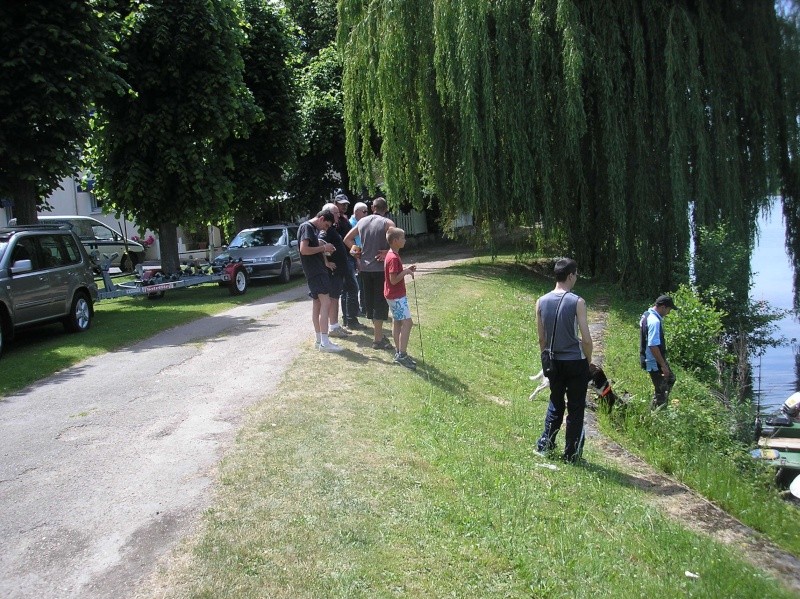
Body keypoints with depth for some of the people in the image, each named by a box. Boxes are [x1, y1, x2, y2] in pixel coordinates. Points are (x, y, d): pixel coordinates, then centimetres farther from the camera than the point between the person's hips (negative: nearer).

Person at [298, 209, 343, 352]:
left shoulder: (314, 229, 18)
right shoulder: (306, 227, -12)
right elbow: (304, 250, -23)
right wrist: (323, 248, -14)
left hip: (319, 269, 11)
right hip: (314, 271, -11)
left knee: (317, 303, 12)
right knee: (326, 303, -16)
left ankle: (319, 339, 18)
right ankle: (325, 342, -18)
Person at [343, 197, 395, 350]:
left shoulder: (362, 222, 7)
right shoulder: (387, 223, -9)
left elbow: (347, 239, 13)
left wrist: (357, 251, 10)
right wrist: (388, 252, -11)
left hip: (365, 267, 5)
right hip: (380, 268, -5)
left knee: (370, 302, 14)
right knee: (380, 303, 0)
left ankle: (378, 333, 26)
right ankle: (378, 340, 0)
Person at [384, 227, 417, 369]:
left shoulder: (392, 255, 10)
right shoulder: (394, 258, -22)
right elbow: (393, 280, -24)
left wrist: (407, 270, 7)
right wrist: (406, 272, -18)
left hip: (394, 295, 11)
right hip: (397, 296, -11)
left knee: (397, 322, 14)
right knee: (407, 322, -12)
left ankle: (399, 353, 20)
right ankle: (402, 355, -13)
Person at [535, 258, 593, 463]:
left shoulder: (541, 302, 0)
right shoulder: (577, 302, -14)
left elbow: (542, 339, 7)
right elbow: (586, 339, -13)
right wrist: (588, 362, 3)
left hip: (554, 362, 5)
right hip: (576, 362, -5)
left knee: (555, 404, 21)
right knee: (575, 409, 6)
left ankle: (545, 444, 24)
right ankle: (571, 454, 12)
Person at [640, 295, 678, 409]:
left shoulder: (647, 315, 5)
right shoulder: (654, 321, -27)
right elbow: (653, 346, -30)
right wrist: (663, 365, -23)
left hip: (654, 360, 10)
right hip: (655, 363, -10)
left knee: (670, 379, 24)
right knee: (661, 391, 2)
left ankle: (655, 409, 32)